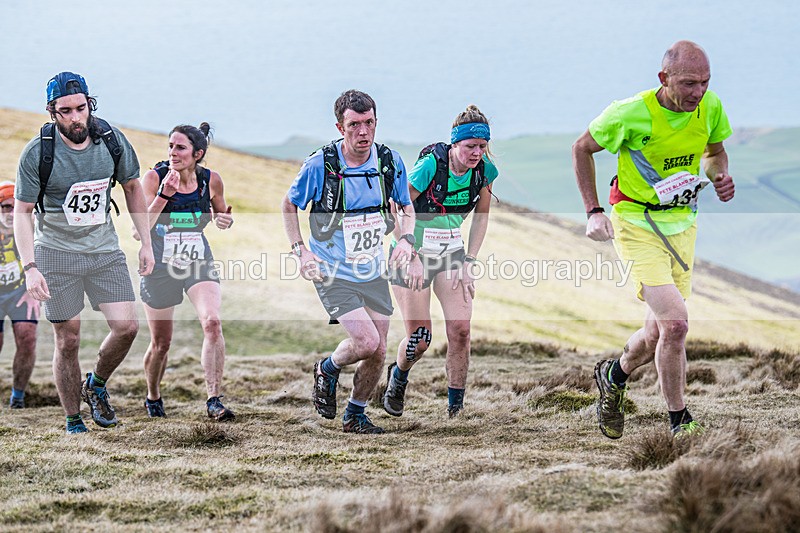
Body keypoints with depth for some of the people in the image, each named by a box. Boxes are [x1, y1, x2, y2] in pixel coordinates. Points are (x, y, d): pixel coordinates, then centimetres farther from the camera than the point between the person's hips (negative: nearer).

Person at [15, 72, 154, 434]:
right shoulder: (38, 153, -15)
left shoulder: (113, 142, -5)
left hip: (105, 250, 3)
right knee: (68, 340, -1)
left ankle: (96, 385, 20)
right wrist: (30, 268, -20)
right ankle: (73, 423, 13)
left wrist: (146, 243, 7)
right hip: (56, 253, -3)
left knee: (127, 326, -8)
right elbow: (22, 211, -10)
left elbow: (133, 188, 11)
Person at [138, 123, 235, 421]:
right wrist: (164, 195, -33)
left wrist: (225, 219, -9)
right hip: (160, 268, -1)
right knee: (161, 343, 9)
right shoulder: (154, 178, -14)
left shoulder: (211, 181, -6)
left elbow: (221, 213, 15)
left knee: (212, 323, -24)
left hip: (199, 264, 1)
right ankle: (153, 397, 37)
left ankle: (214, 400, -20)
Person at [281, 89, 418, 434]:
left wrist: (405, 239, -9)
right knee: (366, 342, -18)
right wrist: (300, 251, -11)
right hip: (333, 274, -4)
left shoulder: (390, 161, -6)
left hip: (373, 273, 4)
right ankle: (327, 370, 14)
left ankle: (355, 415, 28)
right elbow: (289, 205, 0)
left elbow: (406, 207, 10)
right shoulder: (320, 164, -16)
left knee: (377, 353, 6)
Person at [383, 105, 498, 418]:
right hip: (415, 252, -4)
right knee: (419, 340, -4)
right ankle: (397, 379, 31)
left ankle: (455, 410, 1)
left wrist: (469, 261, 0)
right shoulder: (430, 165, -23)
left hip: (452, 252, 4)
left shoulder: (485, 170, -7)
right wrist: (412, 259, -18)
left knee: (460, 330, -12)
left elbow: (481, 216, 7)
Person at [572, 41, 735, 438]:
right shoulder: (630, 113, -20)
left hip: (682, 223, 5)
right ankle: (680, 422, -3)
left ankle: (613, 376, 41)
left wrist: (720, 176, -8)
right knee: (675, 324, -20)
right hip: (636, 223, -5)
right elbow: (582, 149, -3)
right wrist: (594, 212, -9)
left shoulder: (710, 107, -7)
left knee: (659, 334, 8)